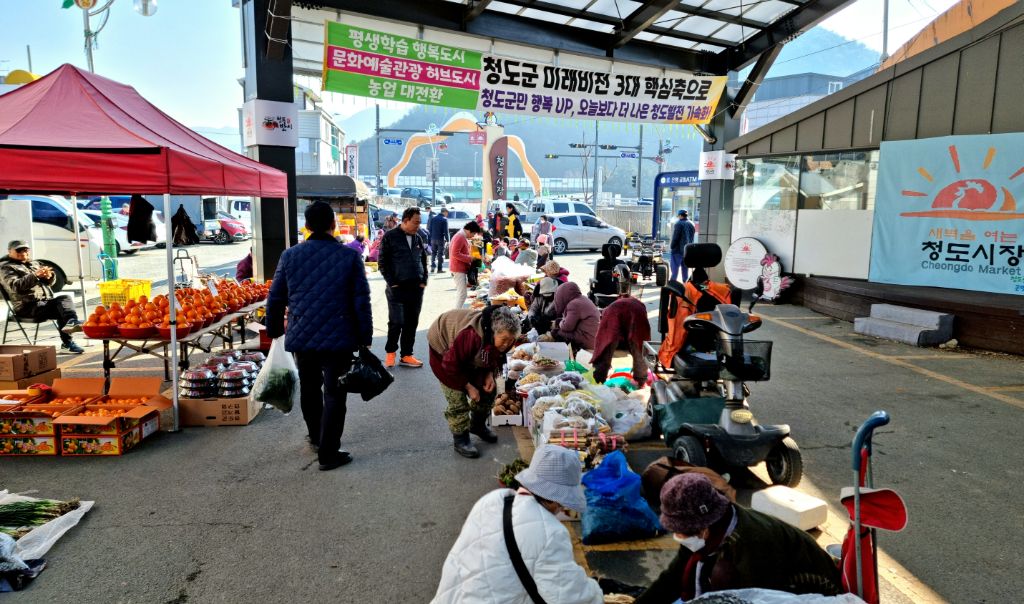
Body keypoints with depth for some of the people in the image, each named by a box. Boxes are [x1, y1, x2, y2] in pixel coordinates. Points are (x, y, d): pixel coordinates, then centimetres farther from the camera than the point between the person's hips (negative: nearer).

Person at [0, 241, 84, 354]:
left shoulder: (34, 263, 27)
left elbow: (50, 282, 21)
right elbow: (14, 286, -12)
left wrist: (49, 276, -5)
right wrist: (35, 275, -26)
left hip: (47, 301, 5)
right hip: (28, 307, -5)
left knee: (65, 298, -28)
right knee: (62, 309, -32)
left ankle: (71, 322, -51)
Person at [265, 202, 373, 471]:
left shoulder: (290, 256, 0)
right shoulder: (350, 256, -6)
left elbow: (275, 298, 6)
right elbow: (361, 301, -6)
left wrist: (274, 329, 20)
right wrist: (365, 336, 2)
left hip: (301, 337, 4)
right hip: (338, 338, -3)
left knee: (309, 388, 22)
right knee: (334, 394, 3)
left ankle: (316, 437, 41)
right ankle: (328, 453, 4)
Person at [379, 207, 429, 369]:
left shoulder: (417, 238, 11)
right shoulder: (390, 237, -4)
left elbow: (424, 260, 18)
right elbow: (383, 262, -5)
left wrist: (424, 281, 7)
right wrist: (392, 283, -10)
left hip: (416, 288, 5)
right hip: (397, 288, -5)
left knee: (412, 323, 8)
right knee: (396, 322, -2)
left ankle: (406, 355, 17)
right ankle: (390, 352, 20)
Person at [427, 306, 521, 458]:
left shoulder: (506, 337, -23)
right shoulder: (471, 336, -45)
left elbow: (495, 356, 0)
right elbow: (451, 365, -33)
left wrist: (490, 374, -17)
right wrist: (469, 387, -25)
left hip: (472, 357, 7)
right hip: (443, 350, -7)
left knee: (488, 390, 7)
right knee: (457, 397, -13)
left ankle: (478, 426, 30)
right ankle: (461, 440, 4)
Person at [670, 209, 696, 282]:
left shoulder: (678, 224, -12)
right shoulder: (691, 224, 11)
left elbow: (675, 237, -14)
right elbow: (692, 237, 15)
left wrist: (671, 247, -6)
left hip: (678, 250, -7)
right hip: (688, 250, 7)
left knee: (675, 267, -3)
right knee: (685, 268, 11)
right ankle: (685, 282, 13)